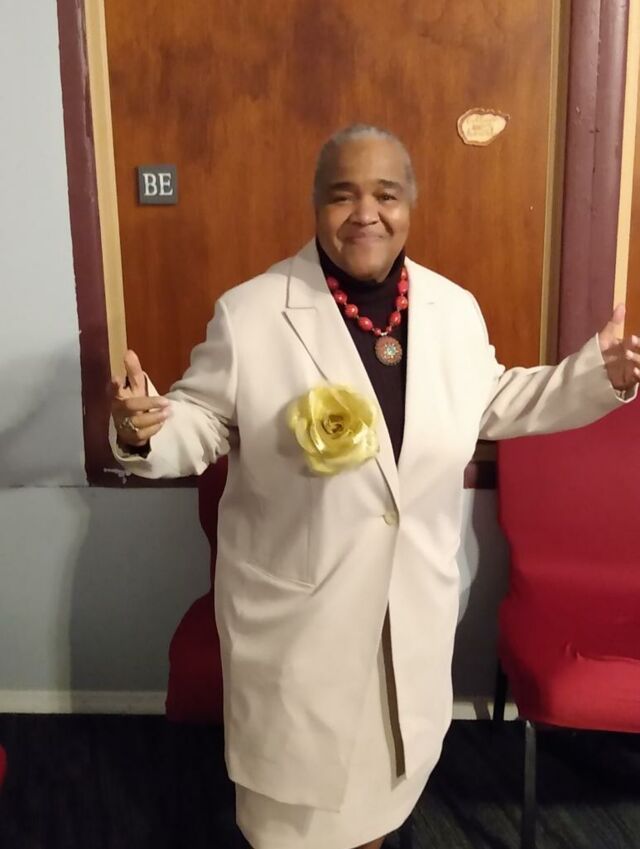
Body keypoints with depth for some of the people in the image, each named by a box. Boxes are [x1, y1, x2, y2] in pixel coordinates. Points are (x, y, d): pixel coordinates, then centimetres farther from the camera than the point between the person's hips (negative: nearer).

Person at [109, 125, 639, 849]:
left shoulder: (455, 308, -1)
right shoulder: (249, 313, -14)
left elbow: (493, 405, 11)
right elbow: (202, 424, -7)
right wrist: (144, 429, -28)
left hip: (416, 595, 4)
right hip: (295, 603, -3)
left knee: (391, 752, 26)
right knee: (295, 763, 18)